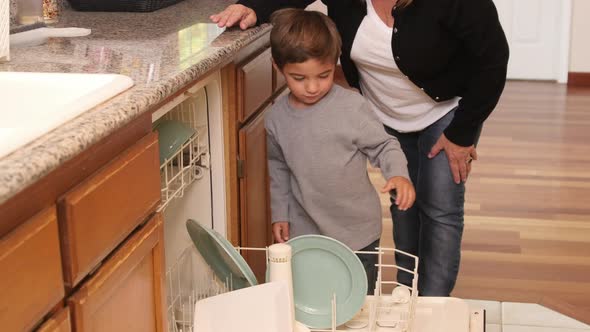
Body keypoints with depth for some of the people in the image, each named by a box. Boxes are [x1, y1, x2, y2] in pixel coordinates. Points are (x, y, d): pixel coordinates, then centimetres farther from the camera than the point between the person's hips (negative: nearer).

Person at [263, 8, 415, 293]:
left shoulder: (351, 106, -18)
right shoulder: (276, 117, -4)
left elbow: (384, 146, -8)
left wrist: (399, 173, -27)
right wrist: (279, 214, 9)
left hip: (357, 230, -3)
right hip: (305, 232, 3)